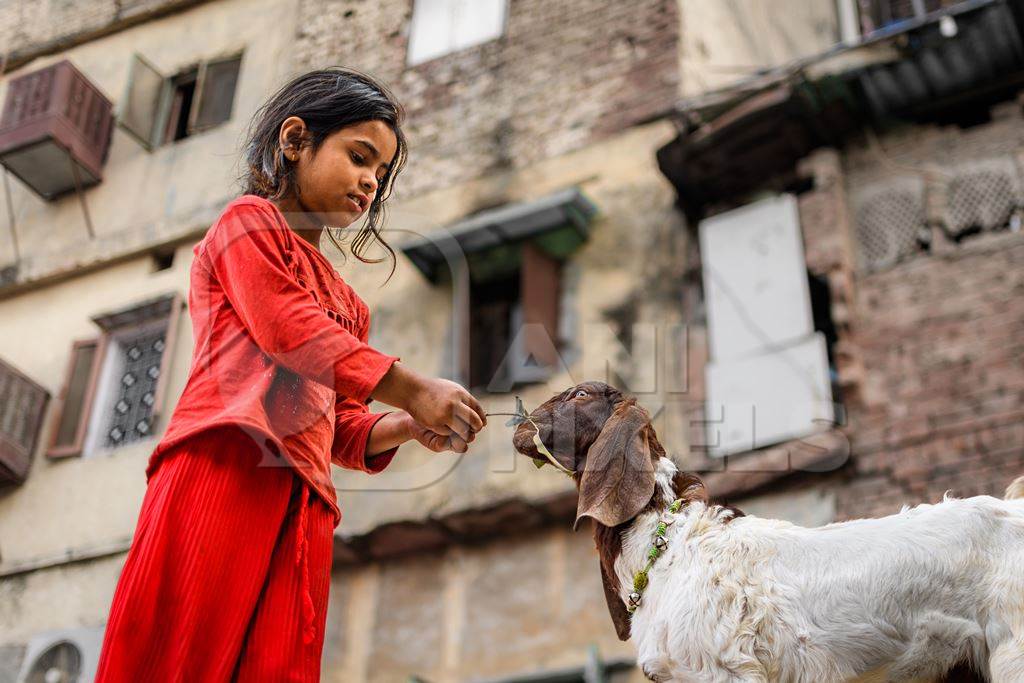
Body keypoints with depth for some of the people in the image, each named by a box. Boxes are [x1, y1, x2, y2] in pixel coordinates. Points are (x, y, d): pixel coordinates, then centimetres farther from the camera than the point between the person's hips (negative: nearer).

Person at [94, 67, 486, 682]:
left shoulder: (343, 301, 33)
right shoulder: (250, 222, 12)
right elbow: (289, 329, -6)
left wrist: (404, 427, 4)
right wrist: (412, 390, -9)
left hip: (303, 503, 7)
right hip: (225, 465, -7)